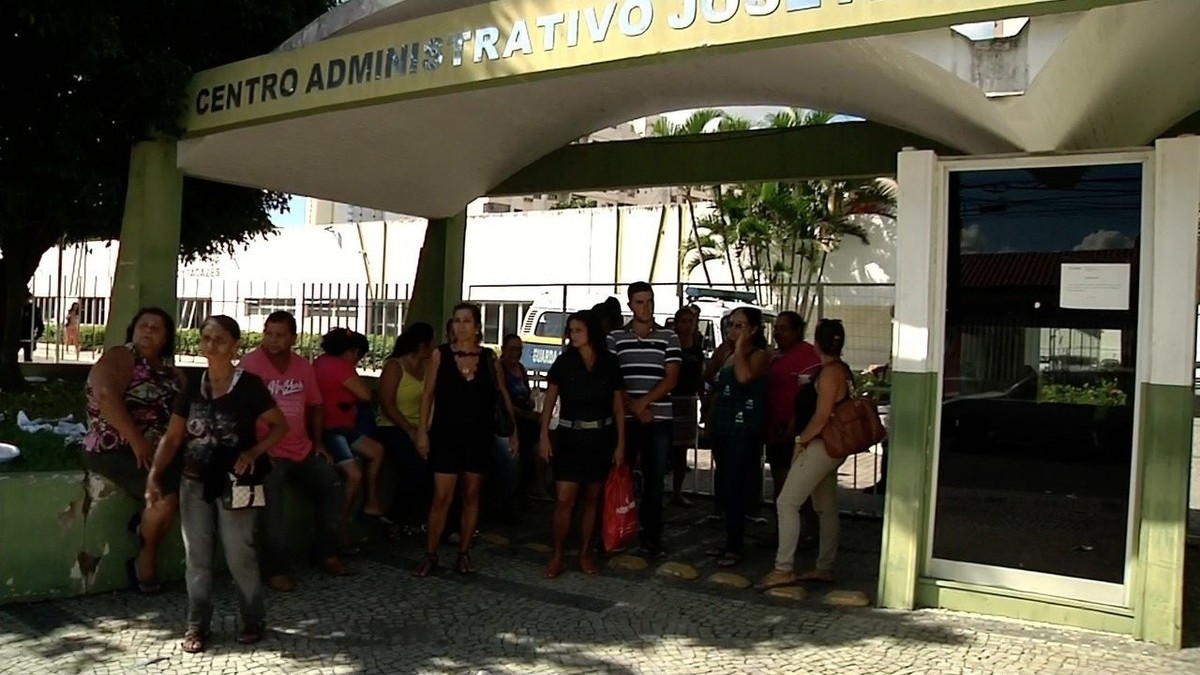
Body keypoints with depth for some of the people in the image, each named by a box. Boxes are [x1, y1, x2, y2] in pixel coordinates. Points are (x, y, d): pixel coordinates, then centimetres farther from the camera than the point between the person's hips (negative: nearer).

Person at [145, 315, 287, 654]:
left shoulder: (249, 384, -8)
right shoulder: (193, 386, 5)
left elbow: (280, 425, -3)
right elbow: (173, 437, 7)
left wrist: (254, 451, -17)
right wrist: (154, 474, -5)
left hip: (234, 483, -4)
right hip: (195, 482, 5)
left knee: (239, 555, 1)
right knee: (196, 557, 9)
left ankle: (253, 620, 18)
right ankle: (197, 625, 21)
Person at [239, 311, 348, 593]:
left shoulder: (304, 367, 9)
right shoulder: (250, 364, -10)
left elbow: (315, 406, 19)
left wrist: (318, 443, 10)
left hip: (302, 449, 6)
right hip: (267, 451, -6)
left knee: (331, 483, -2)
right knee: (272, 498, -27)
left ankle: (326, 552, 14)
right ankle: (276, 569, -17)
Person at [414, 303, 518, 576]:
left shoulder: (489, 358, 2)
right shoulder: (440, 355, -2)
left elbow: (503, 396, 7)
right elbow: (428, 394, 0)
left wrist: (514, 430, 4)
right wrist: (422, 430, -7)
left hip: (478, 437, 2)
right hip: (446, 435, -2)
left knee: (471, 495, 9)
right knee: (442, 497, -4)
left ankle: (464, 553, 19)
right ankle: (430, 555, 8)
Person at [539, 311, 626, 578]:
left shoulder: (610, 363, 0)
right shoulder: (563, 362, -1)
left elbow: (618, 406, 4)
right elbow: (549, 401, 0)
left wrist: (620, 443, 0)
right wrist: (544, 436, -8)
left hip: (601, 438, 1)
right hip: (569, 436, -1)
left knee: (592, 499, 9)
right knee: (564, 500, -6)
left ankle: (585, 554, 20)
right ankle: (557, 555, 7)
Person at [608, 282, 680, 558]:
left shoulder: (669, 338, 6)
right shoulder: (615, 338, 5)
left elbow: (671, 379, -1)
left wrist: (644, 402, -12)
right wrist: (633, 407, -10)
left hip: (659, 420, 1)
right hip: (624, 419, 0)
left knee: (654, 481, 6)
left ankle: (652, 538, 14)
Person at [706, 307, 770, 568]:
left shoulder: (759, 355, -5)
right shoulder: (729, 356, 17)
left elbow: (744, 376, -26)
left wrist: (740, 348, -15)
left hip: (745, 431, -8)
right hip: (724, 429, 8)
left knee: (732, 489, -9)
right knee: (725, 489, 9)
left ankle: (735, 548, -1)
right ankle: (731, 542, 20)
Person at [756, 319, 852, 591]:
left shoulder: (829, 372, -17)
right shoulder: (842, 370, 11)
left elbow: (821, 416, -21)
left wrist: (801, 441, -10)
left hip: (820, 446, -10)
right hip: (832, 448, 10)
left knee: (787, 502, -10)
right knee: (826, 508, 14)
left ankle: (783, 568, -10)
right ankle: (825, 568, 21)